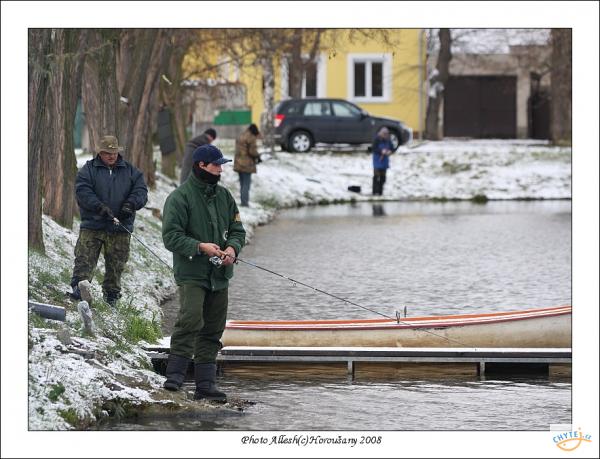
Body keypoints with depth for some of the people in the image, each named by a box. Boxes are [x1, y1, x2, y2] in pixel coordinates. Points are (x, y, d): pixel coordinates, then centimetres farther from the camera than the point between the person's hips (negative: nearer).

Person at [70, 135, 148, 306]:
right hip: (92, 226, -2)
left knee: (116, 264, 4)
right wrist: (99, 207, -21)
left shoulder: (131, 171, 12)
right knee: (85, 258, -15)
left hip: (120, 228, 2)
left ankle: (111, 295, 12)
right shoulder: (89, 169, 4)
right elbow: (82, 191, -8)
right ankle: (80, 283, -26)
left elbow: (141, 191, 6)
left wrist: (131, 204, -15)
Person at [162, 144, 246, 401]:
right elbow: (171, 236, -12)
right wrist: (200, 247, -22)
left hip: (219, 275, 7)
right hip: (191, 273, -7)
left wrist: (232, 248, -7)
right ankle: (175, 374, -20)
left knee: (213, 330, 8)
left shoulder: (224, 196, 13)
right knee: (190, 320, -24)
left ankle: (205, 384, 13)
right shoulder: (180, 198, -7)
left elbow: (237, 230, 15)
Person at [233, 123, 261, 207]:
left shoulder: (240, 136, 15)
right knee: (246, 183, -4)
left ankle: (243, 202, 18)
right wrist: (258, 157, 2)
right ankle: (244, 202, -7)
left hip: (238, 164, 8)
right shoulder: (251, 138, -13)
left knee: (242, 183, 15)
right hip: (247, 164, -8)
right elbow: (252, 151, -17)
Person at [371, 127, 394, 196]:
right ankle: (375, 192, -8)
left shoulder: (388, 140, 4)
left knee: (383, 177, 8)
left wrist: (390, 151, -11)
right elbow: (373, 148, -14)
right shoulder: (377, 139, -11)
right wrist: (381, 151, -25)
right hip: (378, 160, -6)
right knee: (376, 176, -9)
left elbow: (392, 148, 11)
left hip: (385, 161, 6)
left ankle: (380, 191, 15)